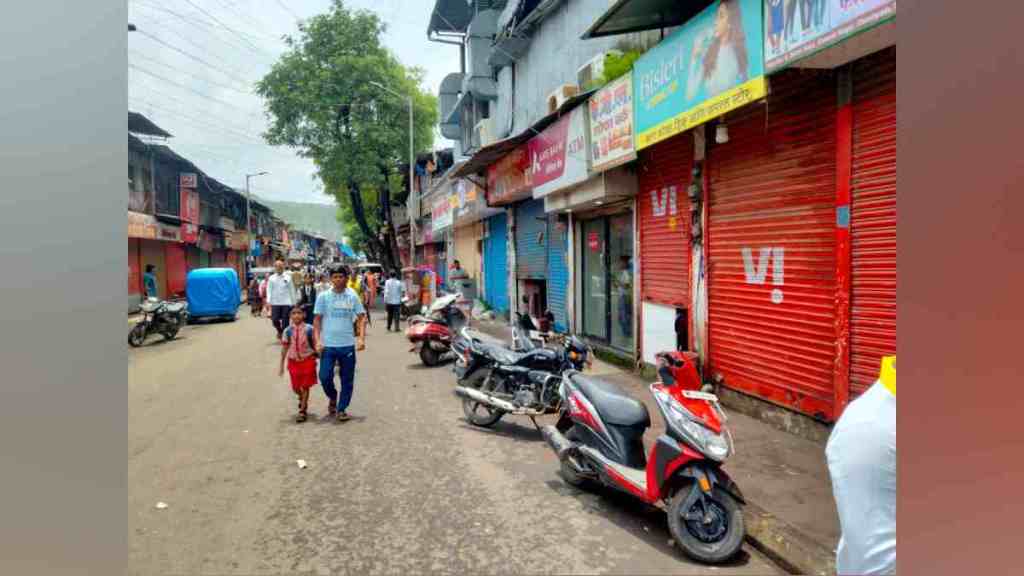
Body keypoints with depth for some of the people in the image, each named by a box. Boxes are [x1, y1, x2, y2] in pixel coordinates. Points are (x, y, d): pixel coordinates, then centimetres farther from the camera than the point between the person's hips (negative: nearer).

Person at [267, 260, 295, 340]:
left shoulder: (288, 277, 4)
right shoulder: (271, 278, 5)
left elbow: (292, 290, 6)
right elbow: (269, 290, 2)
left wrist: (293, 302, 5)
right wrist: (269, 301, -9)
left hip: (286, 303, 0)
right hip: (275, 303, 1)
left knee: (285, 321, 1)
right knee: (275, 320, -4)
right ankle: (279, 331, 26)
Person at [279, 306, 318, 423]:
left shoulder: (309, 329, -11)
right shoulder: (288, 331, -4)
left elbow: (314, 345, -4)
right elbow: (284, 347, 3)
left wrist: (316, 358, 0)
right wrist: (281, 364, 5)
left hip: (307, 360, -3)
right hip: (293, 361, 3)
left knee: (305, 387, -2)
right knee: (296, 388, 12)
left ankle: (302, 411, 9)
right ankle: (302, 398, 45)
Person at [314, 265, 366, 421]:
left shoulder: (353, 296, 1)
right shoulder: (323, 296, 0)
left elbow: (361, 318, 2)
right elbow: (317, 319, 2)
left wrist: (361, 338, -10)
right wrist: (318, 341, -7)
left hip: (348, 344, 1)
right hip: (328, 344, 0)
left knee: (347, 380, 6)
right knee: (325, 377, -3)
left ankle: (342, 409, 21)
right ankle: (332, 398, 27)